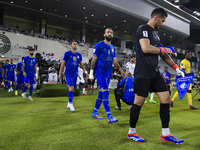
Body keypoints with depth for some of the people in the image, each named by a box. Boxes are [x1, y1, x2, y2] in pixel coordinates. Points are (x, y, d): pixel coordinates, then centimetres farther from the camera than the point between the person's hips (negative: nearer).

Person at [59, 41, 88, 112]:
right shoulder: (67, 54, -5)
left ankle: (69, 104, 23)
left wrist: (85, 71, -1)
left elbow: (81, 64, 12)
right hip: (68, 74, -5)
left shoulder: (79, 55, 8)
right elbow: (63, 64, 0)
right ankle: (70, 104, -5)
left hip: (75, 74, 5)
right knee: (71, 88, -18)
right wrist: (60, 73, 0)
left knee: (73, 90, 9)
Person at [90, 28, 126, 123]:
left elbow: (114, 61, 18)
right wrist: (91, 73, -9)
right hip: (100, 72, -7)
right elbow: (94, 60, -6)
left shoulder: (112, 47, 15)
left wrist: (121, 70, 9)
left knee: (101, 93, 11)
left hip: (108, 73, 7)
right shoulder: (99, 45, -5)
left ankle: (95, 112, 23)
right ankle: (109, 117, -14)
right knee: (106, 92, -14)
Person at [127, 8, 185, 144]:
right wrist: (163, 49, -8)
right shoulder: (143, 29, -7)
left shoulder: (155, 34, 20)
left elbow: (163, 54, 24)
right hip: (143, 74, -9)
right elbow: (145, 48, -23)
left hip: (155, 73, 9)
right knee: (139, 102, -2)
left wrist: (176, 67, 19)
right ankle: (131, 132, 16)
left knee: (166, 99, 4)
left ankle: (166, 134, 14)